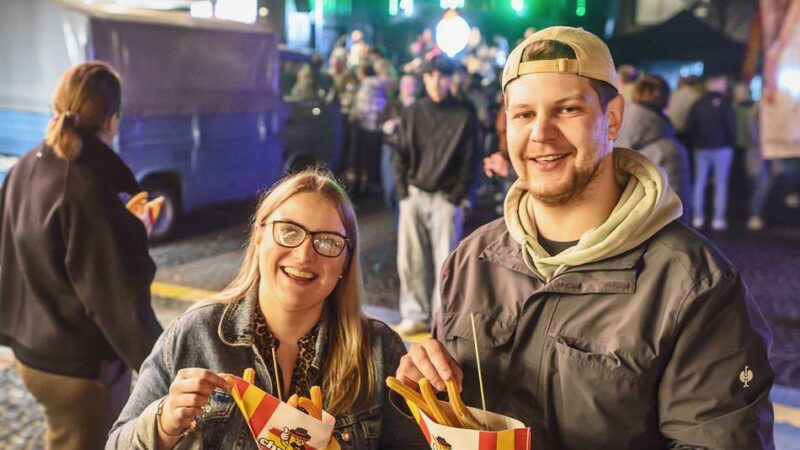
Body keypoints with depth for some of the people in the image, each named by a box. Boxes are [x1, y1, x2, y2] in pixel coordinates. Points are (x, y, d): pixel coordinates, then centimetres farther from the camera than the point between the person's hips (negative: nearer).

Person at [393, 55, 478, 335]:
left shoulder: (463, 115, 3)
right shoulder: (412, 114, 11)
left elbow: (469, 160, 1)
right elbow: (401, 156, 11)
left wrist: (456, 196, -6)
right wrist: (403, 192, 0)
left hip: (446, 199, -3)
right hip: (413, 196, 3)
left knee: (445, 260, -3)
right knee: (410, 259, 2)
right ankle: (415, 315, 13)